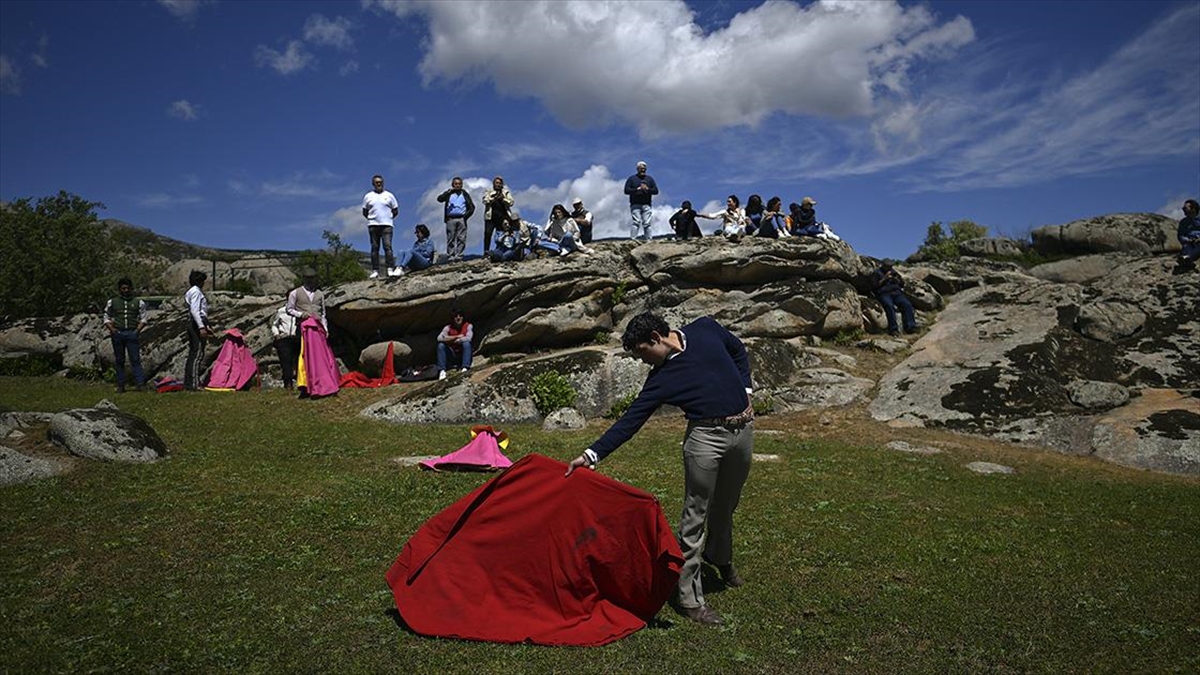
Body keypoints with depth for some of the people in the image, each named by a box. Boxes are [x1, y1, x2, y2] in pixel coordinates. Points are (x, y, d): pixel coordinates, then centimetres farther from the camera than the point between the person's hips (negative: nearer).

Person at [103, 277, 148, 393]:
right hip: (117, 334, 1)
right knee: (119, 360, 6)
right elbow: (106, 317, 12)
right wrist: (111, 329, -4)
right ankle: (120, 385, 10)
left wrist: (138, 329, -4)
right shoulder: (112, 302, 9)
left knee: (135, 359, -6)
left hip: (132, 334, -1)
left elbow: (143, 318, 10)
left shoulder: (138, 302, 8)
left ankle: (140, 384, -8)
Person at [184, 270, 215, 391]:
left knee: (192, 354, 12)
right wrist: (201, 327, -25)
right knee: (198, 354, -11)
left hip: (193, 324, 11)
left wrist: (207, 326, 29)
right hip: (197, 323, -11)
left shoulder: (191, 292, 22)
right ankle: (193, 384, -13)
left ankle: (187, 383, 16)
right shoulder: (196, 291, -9)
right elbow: (194, 310, -20)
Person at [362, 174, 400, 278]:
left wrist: (388, 218, 6)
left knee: (388, 246, -13)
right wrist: (371, 219, 5)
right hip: (373, 225, 1)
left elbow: (396, 211, 12)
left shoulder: (389, 195, 8)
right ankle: (375, 271, 0)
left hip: (386, 225, -1)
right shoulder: (368, 196, 10)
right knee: (374, 248, 1)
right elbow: (364, 212, 15)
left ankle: (390, 269, -16)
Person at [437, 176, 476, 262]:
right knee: (451, 238, -3)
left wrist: (466, 216, -3)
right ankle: (451, 255, -2)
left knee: (461, 238, -5)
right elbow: (439, 199, -5)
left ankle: (459, 255, -4)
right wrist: (448, 192, -18)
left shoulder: (465, 194, 14)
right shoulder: (449, 194, 11)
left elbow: (472, 207, 11)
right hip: (451, 219, -1)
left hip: (461, 219, 1)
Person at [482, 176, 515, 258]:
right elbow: (485, 201, -2)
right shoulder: (488, 192, 15)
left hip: (503, 217, 1)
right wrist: (494, 198, -12)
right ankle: (486, 252, -9)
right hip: (490, 217, -1)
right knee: (487, 233, -12)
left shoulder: (506, 193, 16)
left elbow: (511, 202, 4)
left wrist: (503, 199, -10)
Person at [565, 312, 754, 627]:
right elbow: (630, 421, -10)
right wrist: (592, 454, -19)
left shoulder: (705, 329, 0)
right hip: (706, 436, -3)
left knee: (726, 504, 20)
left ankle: (720, 556, 48)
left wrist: (745, 391, 4)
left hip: (744, 427, 3)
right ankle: (689, 597, 7)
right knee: (695, 515, -4)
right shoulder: (661, 378, -6)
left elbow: (738, 351, 16)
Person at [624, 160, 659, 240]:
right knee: (636, 222, -14)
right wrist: (637, 189, -11)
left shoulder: (650, 179, 19)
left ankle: (648, 240, -2)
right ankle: (632, 239, -18)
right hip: (635, 204, -3)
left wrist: (647, 189, -7)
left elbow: (656, 191, 11)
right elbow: (626, 190, 0)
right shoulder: (632, 178, 11)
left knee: (647, 223, -2)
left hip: (646, 204, 3)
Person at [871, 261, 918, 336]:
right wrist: (884, 279, -6)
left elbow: (902, 284, 23)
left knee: (907, 304, -25)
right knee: (889, 306, -36)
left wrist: (896, 279, 2)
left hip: (896, 292, 4)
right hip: (884, 293, -4)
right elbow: (874, 286, -1)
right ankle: (893, 329, -40)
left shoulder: (893, 272, 27)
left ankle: (910, 327, -31)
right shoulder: (876, 273, 14)